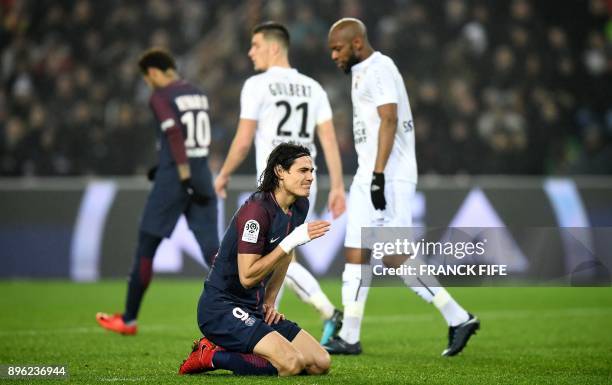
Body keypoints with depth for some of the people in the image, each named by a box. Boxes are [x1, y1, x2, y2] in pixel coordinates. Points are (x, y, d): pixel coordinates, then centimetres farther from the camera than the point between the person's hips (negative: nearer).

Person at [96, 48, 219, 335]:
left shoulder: (161, 97, -6)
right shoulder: (199, 94, 15)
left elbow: (174, 134, -19)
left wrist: (184, 175, -23)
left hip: (173, 179, -6)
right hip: (202, 177, 6)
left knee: (146, 248, 8)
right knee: (212, 251, 1)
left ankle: (128, 320, 17)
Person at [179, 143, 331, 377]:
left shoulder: (299, 206, 7)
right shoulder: (257, 210, -20)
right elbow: (247, 276, -23)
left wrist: (269, 302, 14)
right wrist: (291, 242, -25)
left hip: (255, 310, 10)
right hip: (221, 307, -10)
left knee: (321, 363, -2)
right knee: (293, 363, -27)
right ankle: (212, 356, -6)